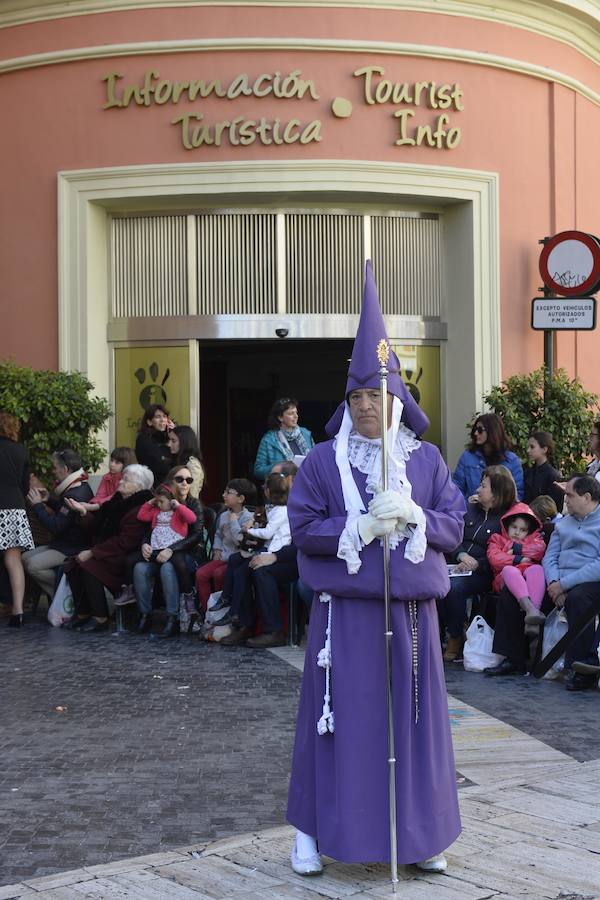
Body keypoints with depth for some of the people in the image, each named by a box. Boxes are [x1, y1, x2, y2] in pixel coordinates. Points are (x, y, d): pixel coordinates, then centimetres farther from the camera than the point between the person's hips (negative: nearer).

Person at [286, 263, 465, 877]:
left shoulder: (427, 459, 6)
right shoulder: (322, 461, 0)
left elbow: (455, 527, 4)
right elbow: (303, 529, -4)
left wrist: (414, 516, -15)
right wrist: (361, 527, -17)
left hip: (410, 610, 2)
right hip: (346, 612, -2)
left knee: (413, 714, 7)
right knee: (340, 715, 2)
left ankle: (417, 833, 21)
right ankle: (310, 830, 16)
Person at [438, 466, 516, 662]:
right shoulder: (471, 510, 21)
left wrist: (476, 564, -18)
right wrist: (461, 555, -7)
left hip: (482, 573, -5)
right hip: (457, 565, 5)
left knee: (454, 587, -34)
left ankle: (456, 638, -14)